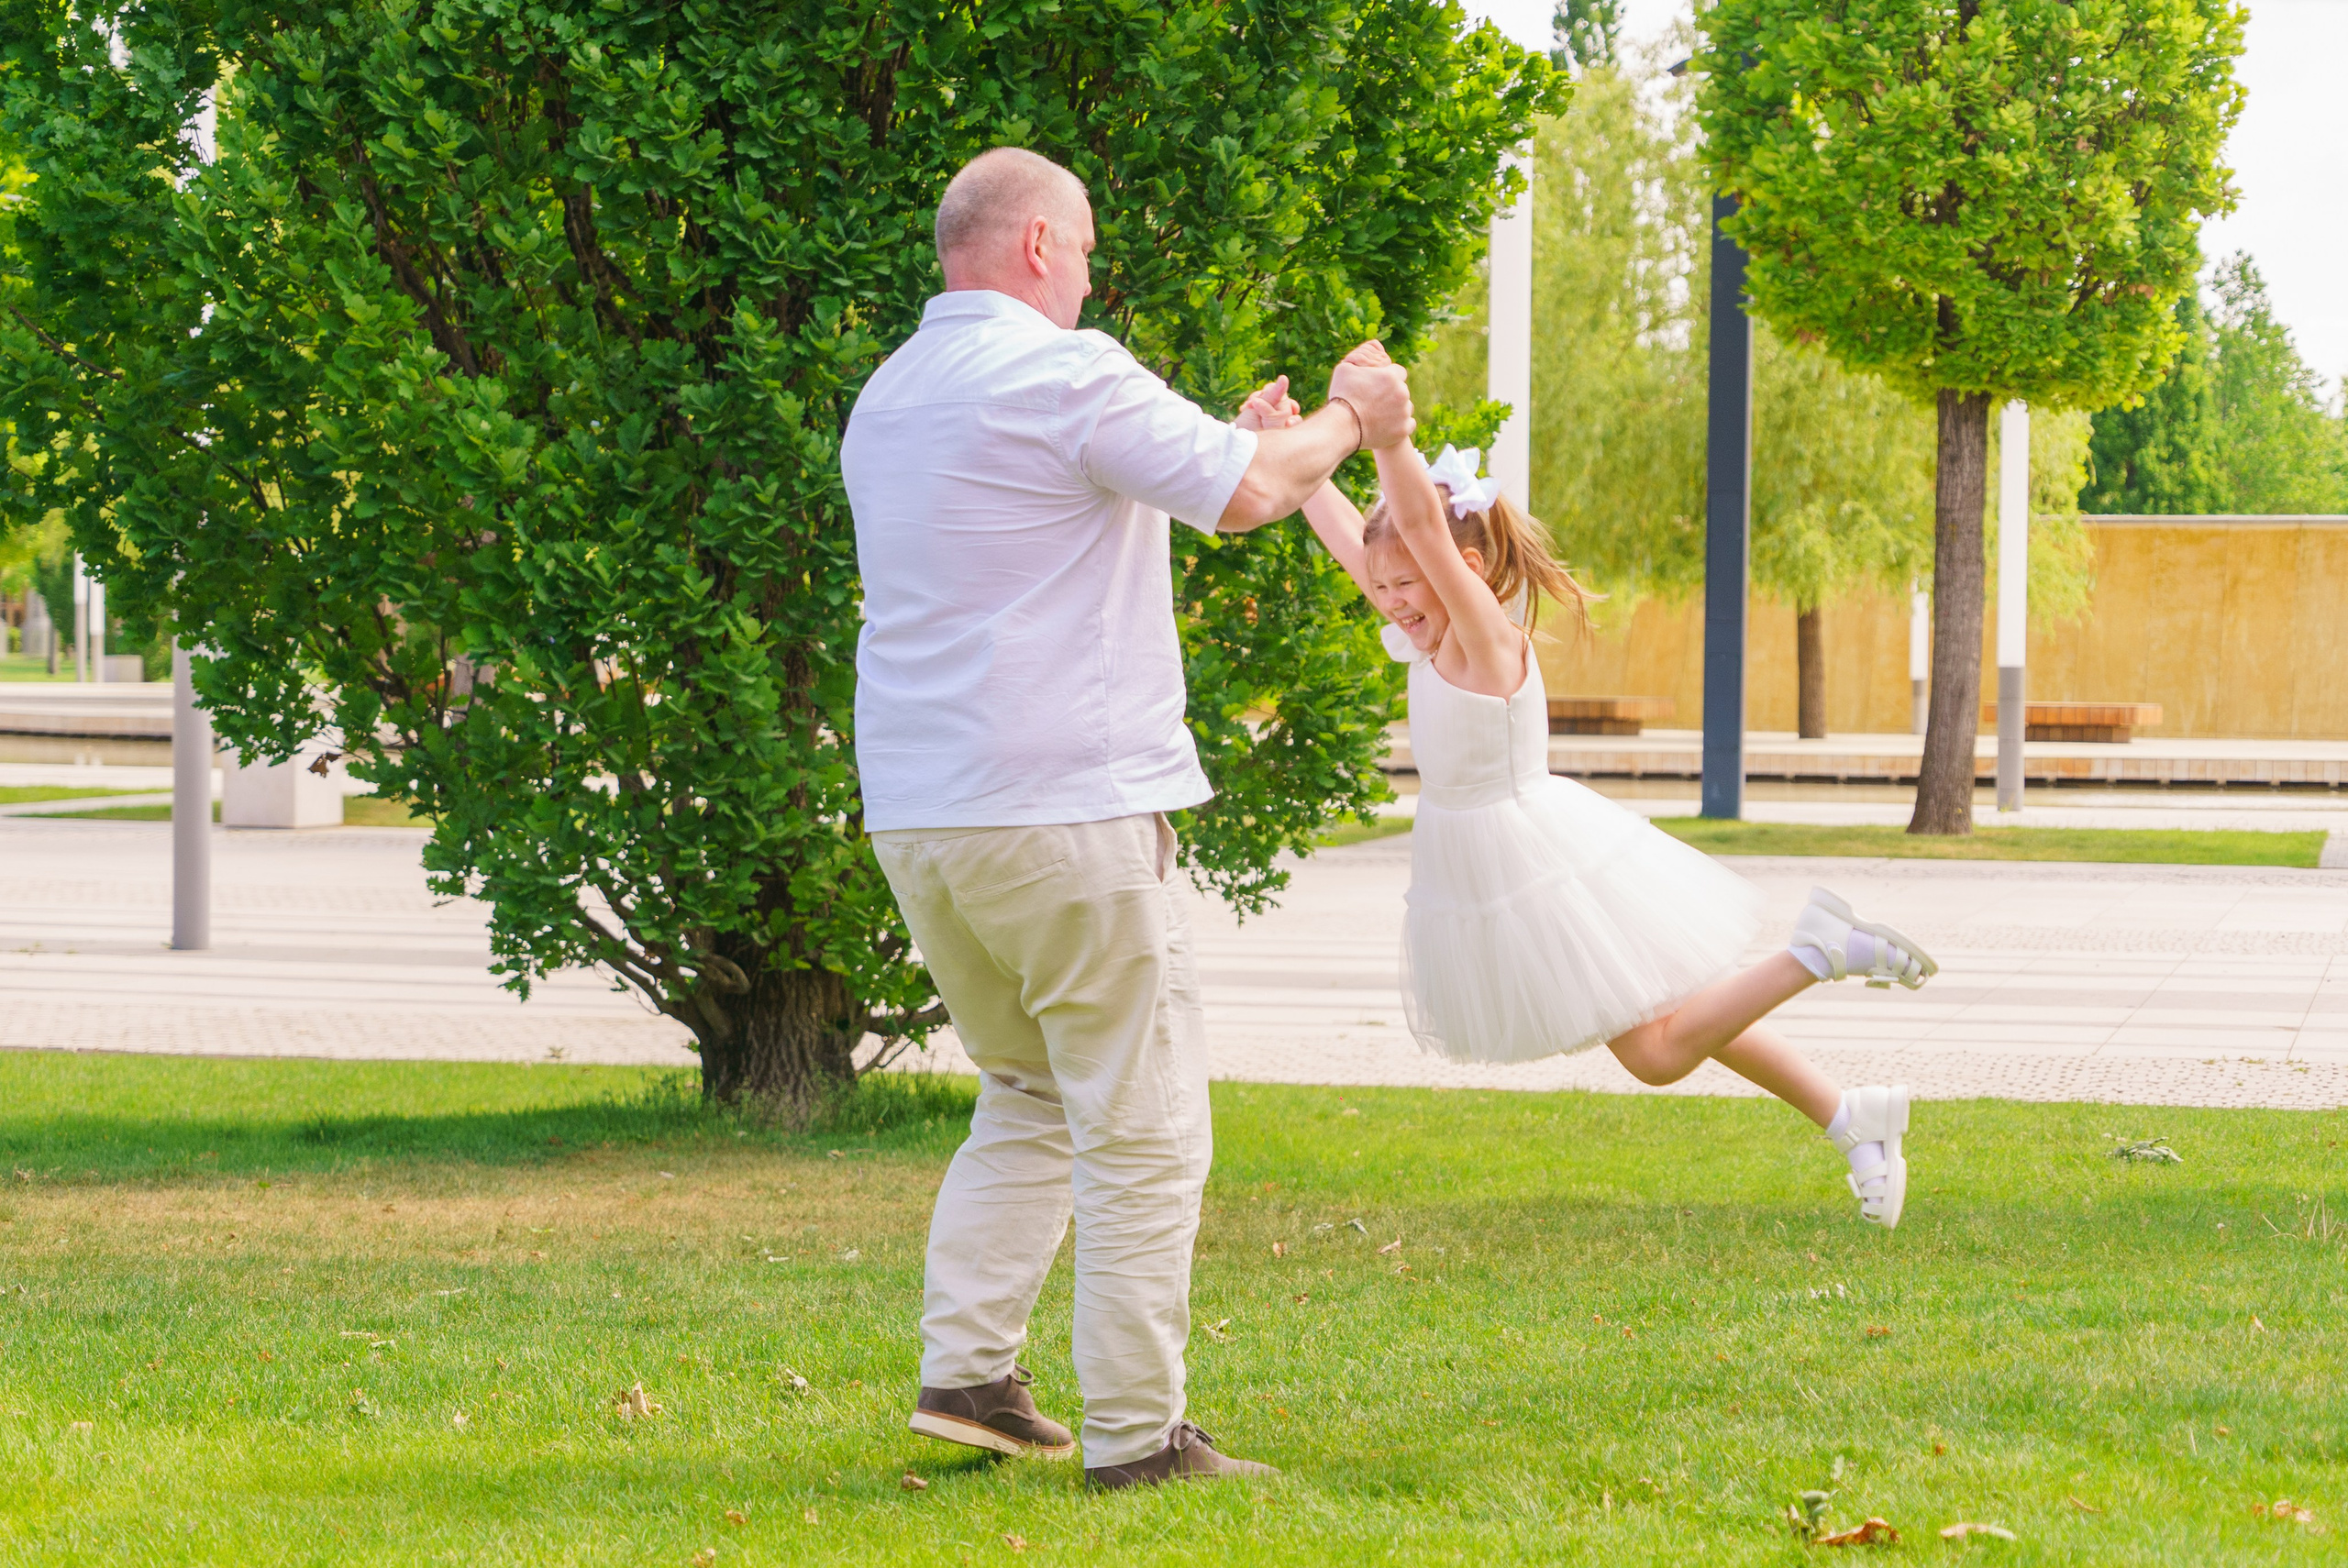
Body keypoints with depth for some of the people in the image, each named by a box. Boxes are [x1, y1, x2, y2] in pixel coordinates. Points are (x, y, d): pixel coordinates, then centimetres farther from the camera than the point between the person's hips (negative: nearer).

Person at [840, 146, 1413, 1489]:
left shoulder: (887, 402, 17)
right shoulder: (1062, 373, -10)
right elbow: (1246, 493, -13)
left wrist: (1253, 446, 29)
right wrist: (1345, 424, 7)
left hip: (918, 815, 8)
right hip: (1068, 814, -8)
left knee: (1029, 1097, 22)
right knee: (1141, 1130, -1)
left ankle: (965, 1368, 12)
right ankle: (1136, 1433, -2)